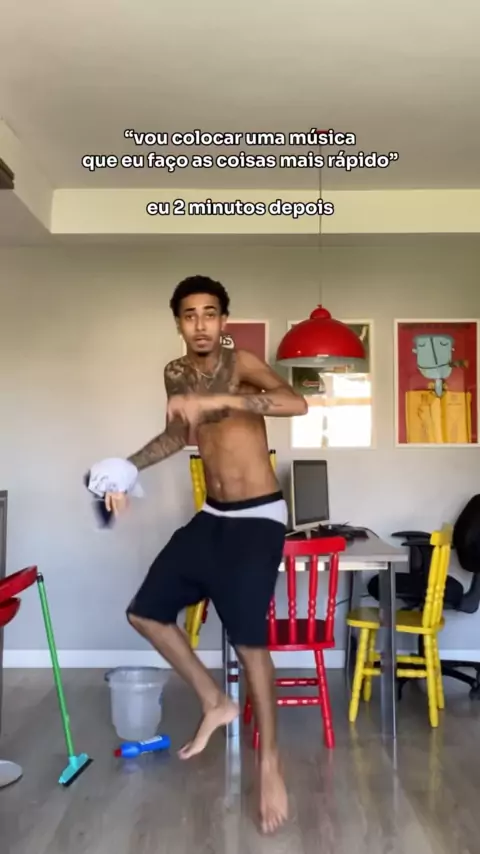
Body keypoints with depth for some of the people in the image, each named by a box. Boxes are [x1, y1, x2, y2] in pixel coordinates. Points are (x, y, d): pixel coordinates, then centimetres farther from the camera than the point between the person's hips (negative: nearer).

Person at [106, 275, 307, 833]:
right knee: (145, 613, 9)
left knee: (248, 637, -8)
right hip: (210, 517, 7)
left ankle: (269, 763, 14)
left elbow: (296, 404, -32)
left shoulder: (240, 364, -13)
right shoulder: (175, 375, 6)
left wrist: (215, 400, -39)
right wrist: (128, 467, 11)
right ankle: (215, 703, 26)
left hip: (258, 518, -7)